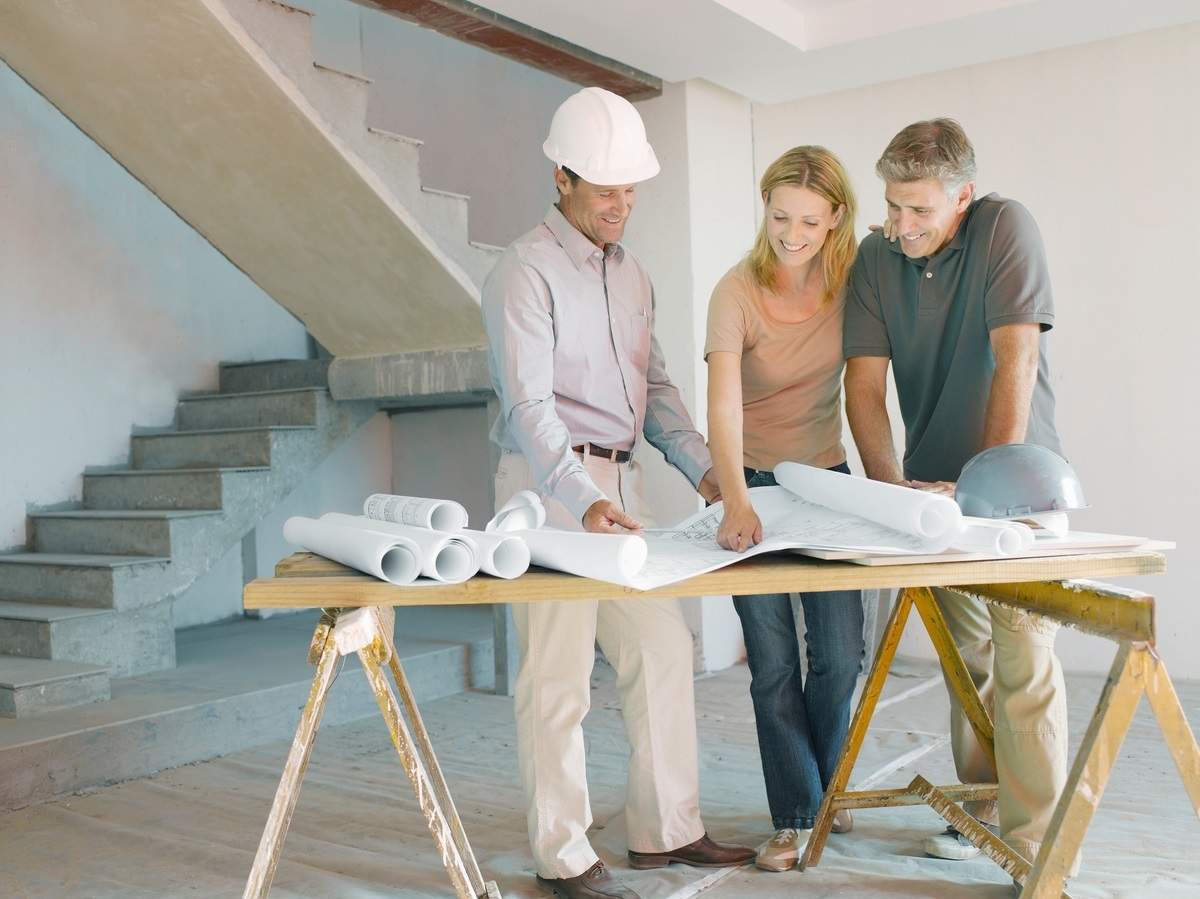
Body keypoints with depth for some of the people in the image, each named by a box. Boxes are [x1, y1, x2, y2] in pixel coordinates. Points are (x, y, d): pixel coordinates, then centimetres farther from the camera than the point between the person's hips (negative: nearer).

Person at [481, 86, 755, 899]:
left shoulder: (631, 274, 16)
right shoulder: (527, 273, -9)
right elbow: (529, 404, -18)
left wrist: (703, 467, 6)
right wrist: (583, 500, -29)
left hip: (621, 481, 8)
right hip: (551, 487, -8)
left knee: (663, 651, 9)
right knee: (559, 674, -2)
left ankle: (668, 830, 22)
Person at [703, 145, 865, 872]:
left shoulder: (852, 276, -6)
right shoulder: (737, 292, -20)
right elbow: (723, 405, -32)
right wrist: (736, 504, -46)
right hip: (755, 483, -3)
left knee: (842, 650, 5)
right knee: (774, 660, -1)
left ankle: (827, 788, 29)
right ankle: (796, 818, 13)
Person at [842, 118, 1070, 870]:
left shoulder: (1006, 228, -13)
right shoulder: (876, 259, -2)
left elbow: (1016, 362, -20)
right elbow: (865, 383, -8)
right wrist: (892, 484, -20)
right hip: (937, 487, 4)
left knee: (1023, 665, -8)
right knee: (967, 659, 12)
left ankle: (1036, 843, 2)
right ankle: (984, 811, 26)